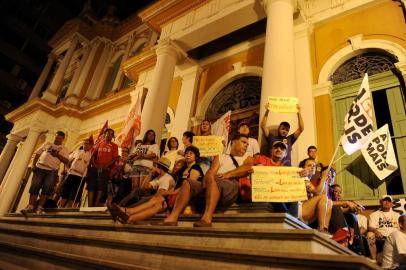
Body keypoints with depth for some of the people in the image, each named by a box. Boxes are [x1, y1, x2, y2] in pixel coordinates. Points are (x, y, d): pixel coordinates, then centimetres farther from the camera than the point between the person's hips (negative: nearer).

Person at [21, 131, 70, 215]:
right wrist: (33, 164, 2)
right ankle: (30, 206, -3)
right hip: (40, 167, 2)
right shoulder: (47, 144, 18)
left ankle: (40, 208, -7)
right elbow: (37, 153, 15)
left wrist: (57, 155, -12)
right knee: (34, 186, -6)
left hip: (52, 170, -1)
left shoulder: (64, 149, 12)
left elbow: (66, 161, 0)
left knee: (47, 188, -10)